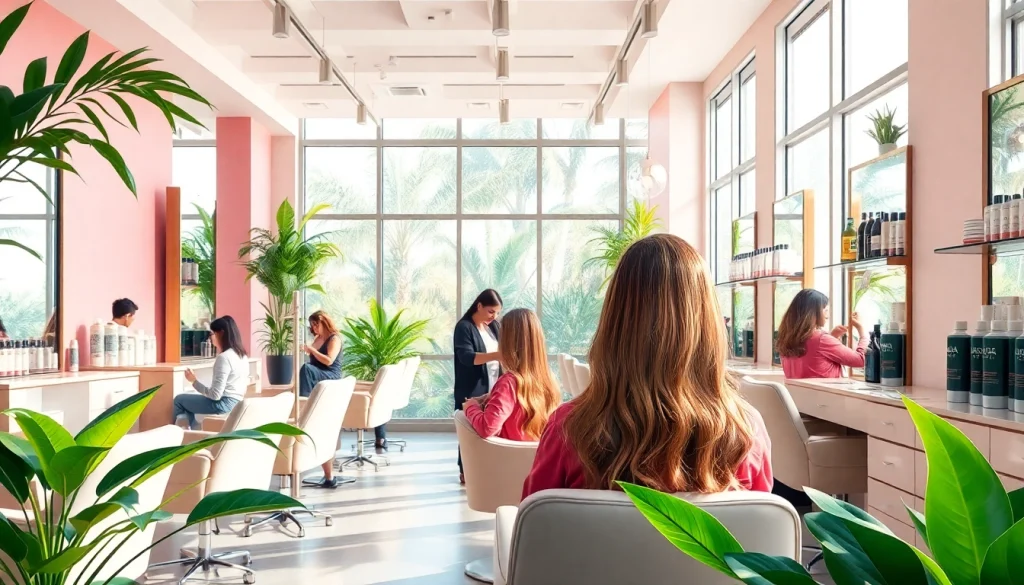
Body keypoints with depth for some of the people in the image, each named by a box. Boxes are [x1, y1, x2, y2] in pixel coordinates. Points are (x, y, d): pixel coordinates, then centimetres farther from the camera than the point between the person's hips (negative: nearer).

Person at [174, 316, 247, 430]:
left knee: (179, 399, 12)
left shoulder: (224, 357, -20)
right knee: (187, 399, 25)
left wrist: (194, 381, -9)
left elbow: (215, 395, -21)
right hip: (235, 402, 9)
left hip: (223, 403, -9)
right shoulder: (241, 354, 6)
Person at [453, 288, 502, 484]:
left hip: (494, 389, 6)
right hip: (472, 391, -6)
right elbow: (466, 357, -21)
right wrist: (496, 355, -34)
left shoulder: (495, 326, 11)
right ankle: (466, 471, 11)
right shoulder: (464, 327, -9)